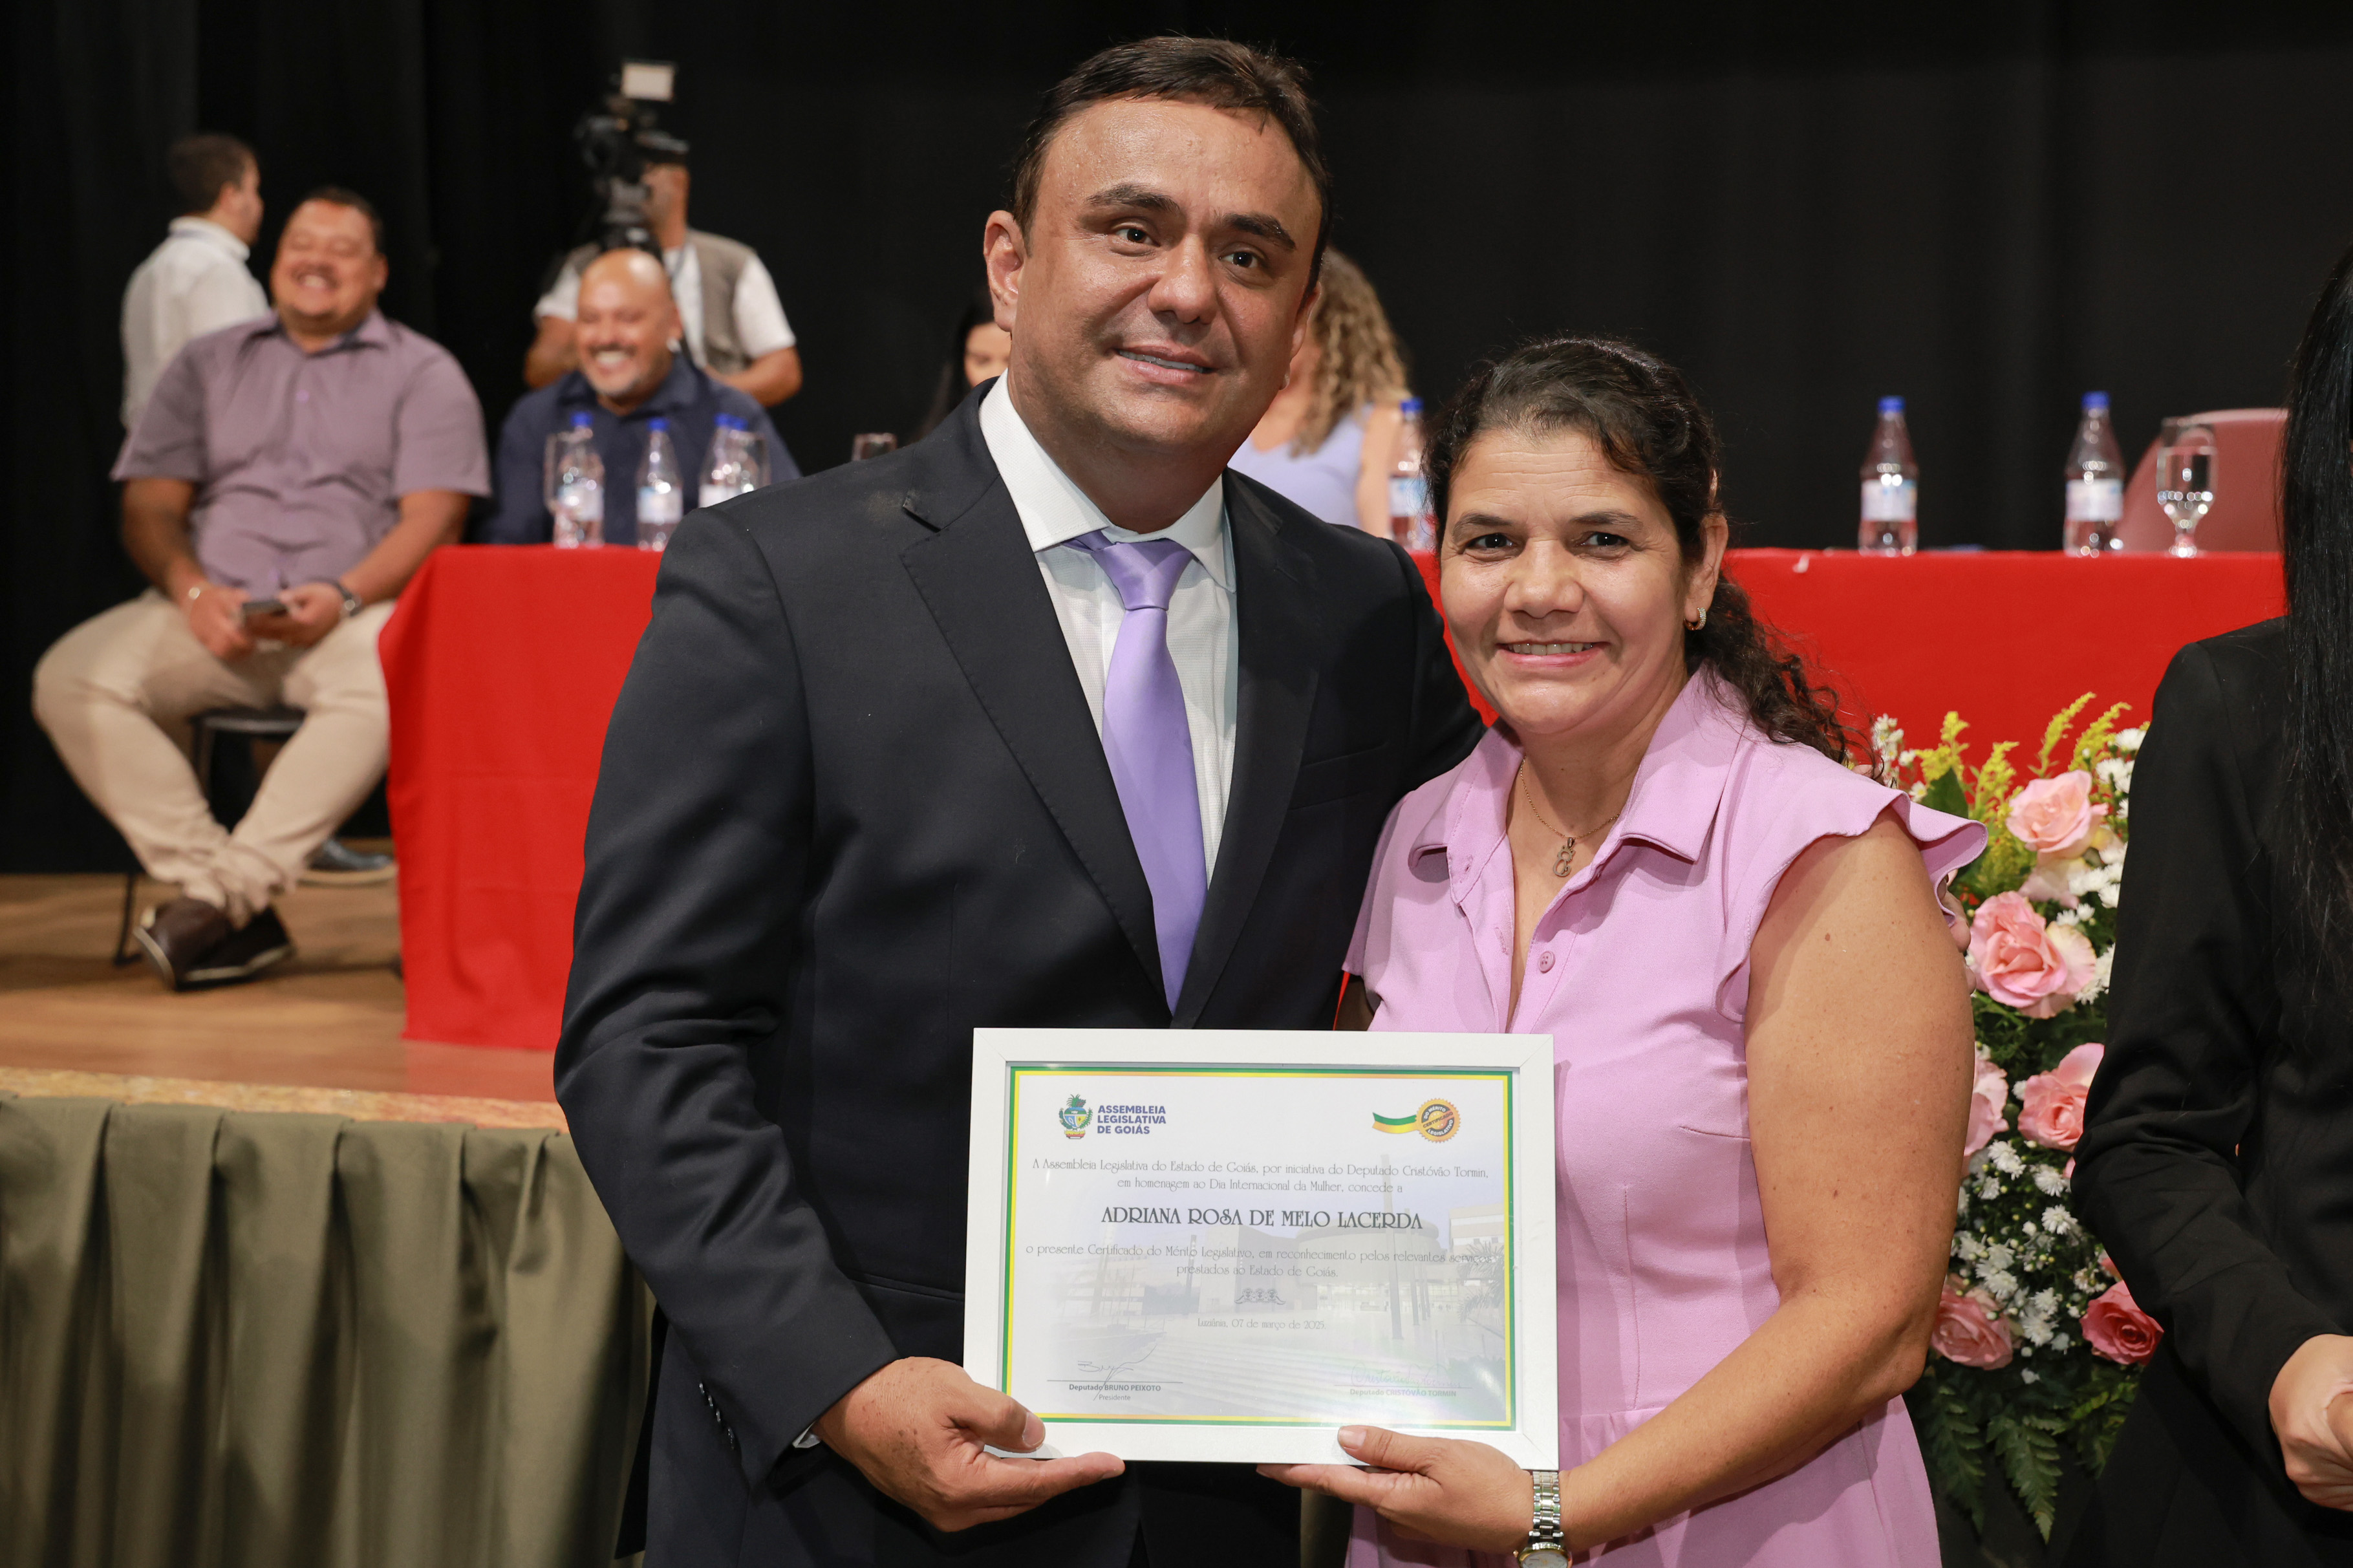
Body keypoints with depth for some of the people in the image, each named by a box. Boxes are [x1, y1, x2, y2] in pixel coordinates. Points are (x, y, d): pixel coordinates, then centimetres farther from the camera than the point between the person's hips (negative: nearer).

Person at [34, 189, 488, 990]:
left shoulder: (424, 373, 12)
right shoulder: (209, 363, 21)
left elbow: (432, 518, 0)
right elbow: (149, 508, 13)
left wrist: (345, 595, -18)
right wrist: (192, 590, -9)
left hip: (347, 613, -3)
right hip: (211, 612, 3)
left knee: (391, 679, -39)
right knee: (70, 677, -25)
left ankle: (227, 891, -35)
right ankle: (240, 917, -30)